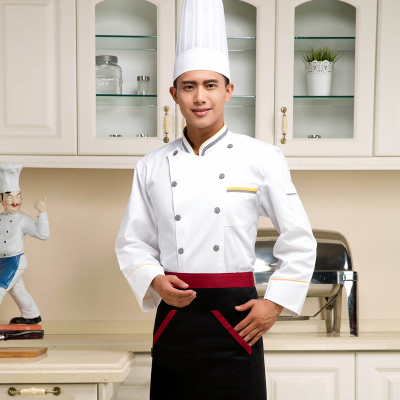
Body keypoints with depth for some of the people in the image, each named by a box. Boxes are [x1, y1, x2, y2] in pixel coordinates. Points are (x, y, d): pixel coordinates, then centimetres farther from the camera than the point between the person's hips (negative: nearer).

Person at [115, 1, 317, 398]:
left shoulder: (262, 158, -2)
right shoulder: (152, 167, 5)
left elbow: (299, 241, 2)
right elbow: (132, 242, 10)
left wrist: (275, 303, -3)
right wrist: (155, 281, -7)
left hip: (235, 317, -2)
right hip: (174, 316, 2)